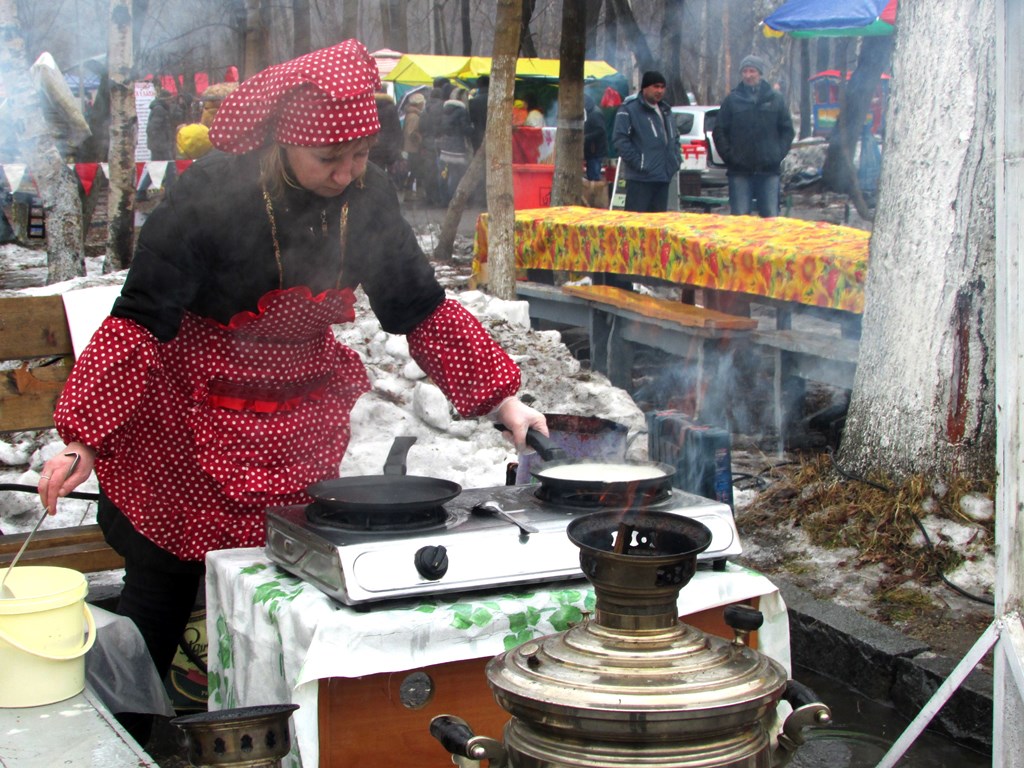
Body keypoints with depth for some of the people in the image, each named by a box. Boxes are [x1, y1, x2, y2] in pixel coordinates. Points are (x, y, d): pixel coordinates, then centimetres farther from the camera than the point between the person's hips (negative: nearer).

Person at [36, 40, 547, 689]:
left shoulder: (368, 198, -8)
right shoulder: (210, 198, -22)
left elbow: (422, 310, 2)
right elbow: (140, 321, -20)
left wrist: (503, 399, -5)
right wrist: (81, 439, -26)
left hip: (302, 431, 4)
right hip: (185, 436, -3)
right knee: (161, 592, 8)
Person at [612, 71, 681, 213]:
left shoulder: (665, 110, 20)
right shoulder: (629, 109, -8)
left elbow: (674, 137, 30)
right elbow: (620, 139, -14)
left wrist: (676, 159, 14)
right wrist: (637, 162, -18)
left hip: (664, 178, 8)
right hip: (640, 179, -8)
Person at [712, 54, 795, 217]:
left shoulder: (775, 99, 6)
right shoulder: (732, 100, 5)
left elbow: (788, 130, 10)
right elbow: (719, 131, 6)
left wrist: (779, 154, -1)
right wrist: (729, 157, -4)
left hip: (769, 169, 1)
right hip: (740, 171, -1)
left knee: (771, 217, 3)